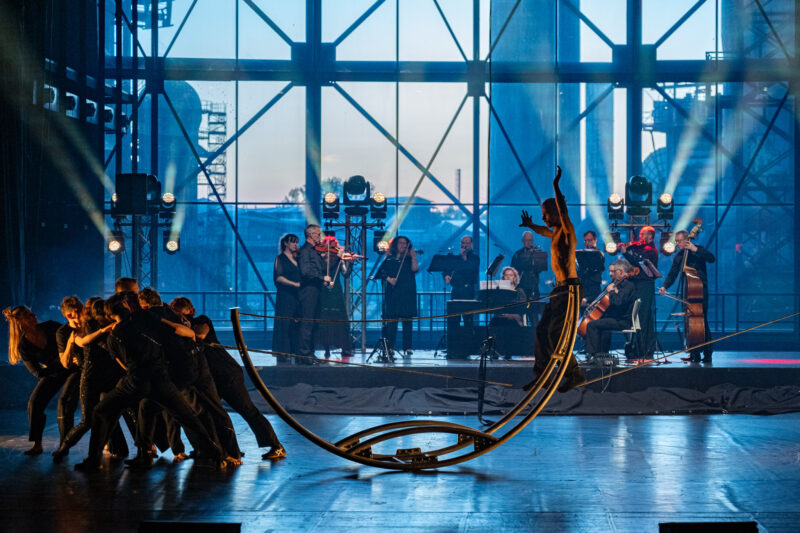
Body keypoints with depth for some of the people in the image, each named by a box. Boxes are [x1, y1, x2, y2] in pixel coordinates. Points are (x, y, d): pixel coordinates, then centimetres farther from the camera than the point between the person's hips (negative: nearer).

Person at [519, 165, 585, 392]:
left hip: (570, 288, -10)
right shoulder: (556, 232, 16)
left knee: (554, 334, -12)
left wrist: (556, 187, -39)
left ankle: (574, 374, -2)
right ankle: (542, 376, 12)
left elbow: (563, 212, -32)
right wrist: (530, 226, 57)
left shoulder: (567, 230, -11)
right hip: (560, 288, 10)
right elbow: (544, 231, 40)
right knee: (542, 330, 7)